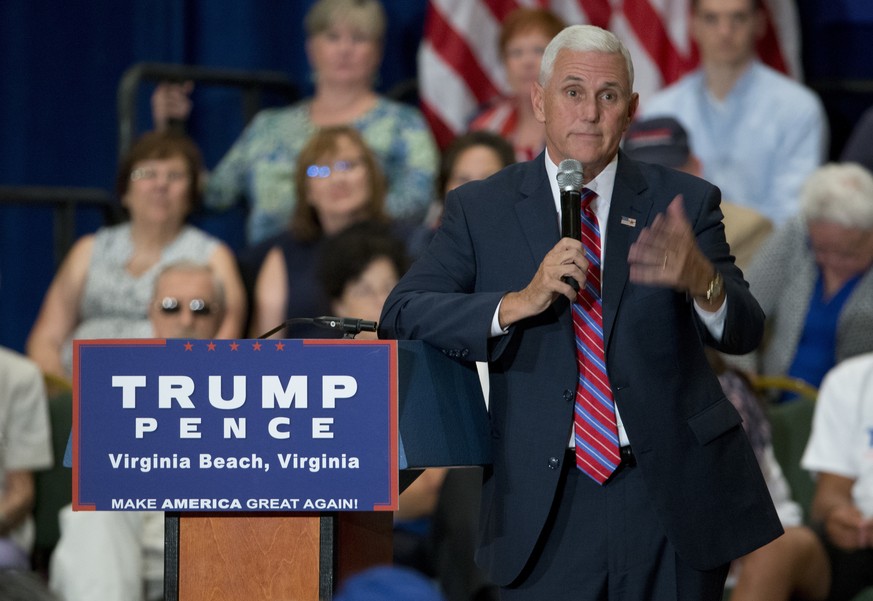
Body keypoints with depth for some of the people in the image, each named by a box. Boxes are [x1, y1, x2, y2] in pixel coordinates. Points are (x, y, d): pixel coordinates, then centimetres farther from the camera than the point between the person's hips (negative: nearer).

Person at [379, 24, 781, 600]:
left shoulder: (685, 202, 4)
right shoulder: (480, 208, 4)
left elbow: (744, 332, -3)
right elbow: (401, 315, -6)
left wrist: (702, 280, -27)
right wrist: (519, 303, -21)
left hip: (673, 493, 1)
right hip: (549, 505, 0)